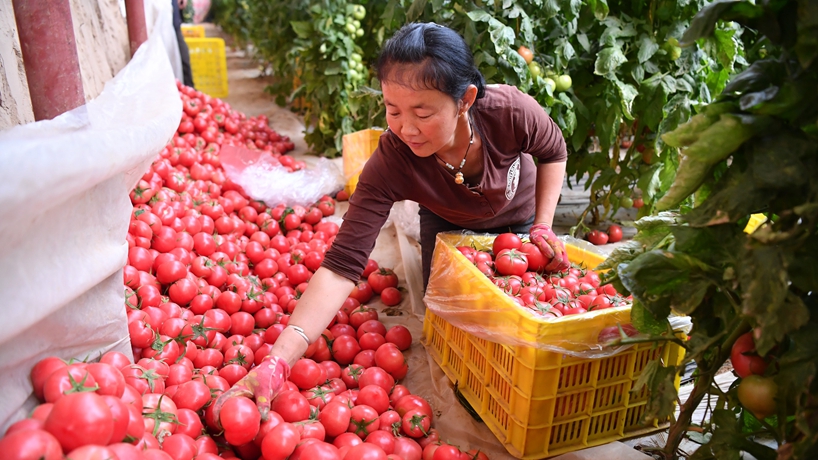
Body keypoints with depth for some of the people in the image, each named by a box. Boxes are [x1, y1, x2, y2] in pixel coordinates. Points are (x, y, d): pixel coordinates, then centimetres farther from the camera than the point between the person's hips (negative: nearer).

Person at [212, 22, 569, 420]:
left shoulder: (511, 111, -40)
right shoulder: (389, 164, -42)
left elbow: (553, 152, -14)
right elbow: (342, 266, -45)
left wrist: (543, 226, -23)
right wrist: (278, 362, -55)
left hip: (517, 219, 1)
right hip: (447, 224, -1)